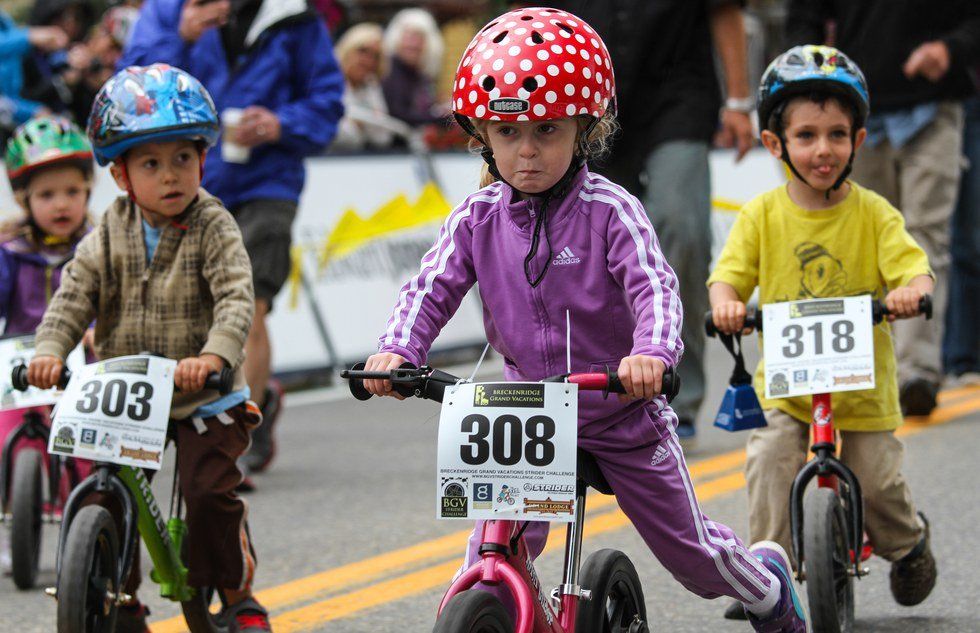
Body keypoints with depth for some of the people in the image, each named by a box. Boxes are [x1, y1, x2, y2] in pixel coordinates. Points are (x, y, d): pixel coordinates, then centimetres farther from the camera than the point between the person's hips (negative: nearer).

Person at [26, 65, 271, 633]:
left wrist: (215, 356, -39)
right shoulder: (109, 237, 2)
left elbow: (237, 299, -20)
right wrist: (50, 351, -23)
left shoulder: (214, 229, -8)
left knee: (210, 490, -17)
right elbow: (73, 297, -3)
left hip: (204, 397, -3)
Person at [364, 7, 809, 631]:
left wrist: (651, 352, -49)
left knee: (690, 547, 13)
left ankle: (767, 582, 43)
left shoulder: (609, 210, -18)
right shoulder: (478, 218, -6)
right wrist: (397, 349, -31)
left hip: (623, 412, -2)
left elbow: (654, 286, -28)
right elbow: (432, 288, -10)